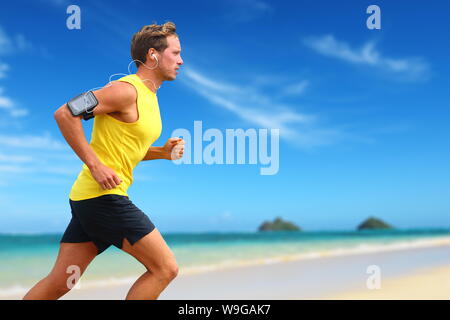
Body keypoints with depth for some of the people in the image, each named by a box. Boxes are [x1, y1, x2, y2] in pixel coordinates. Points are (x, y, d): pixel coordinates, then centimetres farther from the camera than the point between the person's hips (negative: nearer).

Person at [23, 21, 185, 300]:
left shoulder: (148, 96, 17)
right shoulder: (127, 90, -13)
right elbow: (65, 113, -19)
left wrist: (163, 151, 9)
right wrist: (95, 166, -21)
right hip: (104, 196, -9)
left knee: (58, 283, 13)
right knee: (165, 268, -4)